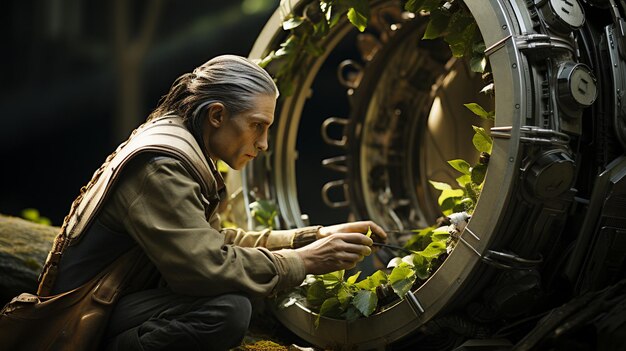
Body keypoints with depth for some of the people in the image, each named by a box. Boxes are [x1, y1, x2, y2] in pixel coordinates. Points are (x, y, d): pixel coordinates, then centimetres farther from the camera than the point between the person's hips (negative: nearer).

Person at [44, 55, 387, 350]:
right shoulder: (161, 165, -21)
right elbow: (207, 266, -28)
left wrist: (313, 237, 5)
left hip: (127, 294, 10)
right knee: (228, 310, -28)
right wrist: (303, 262, -18)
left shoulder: (186, 154, 9)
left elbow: (217, 240, 13)